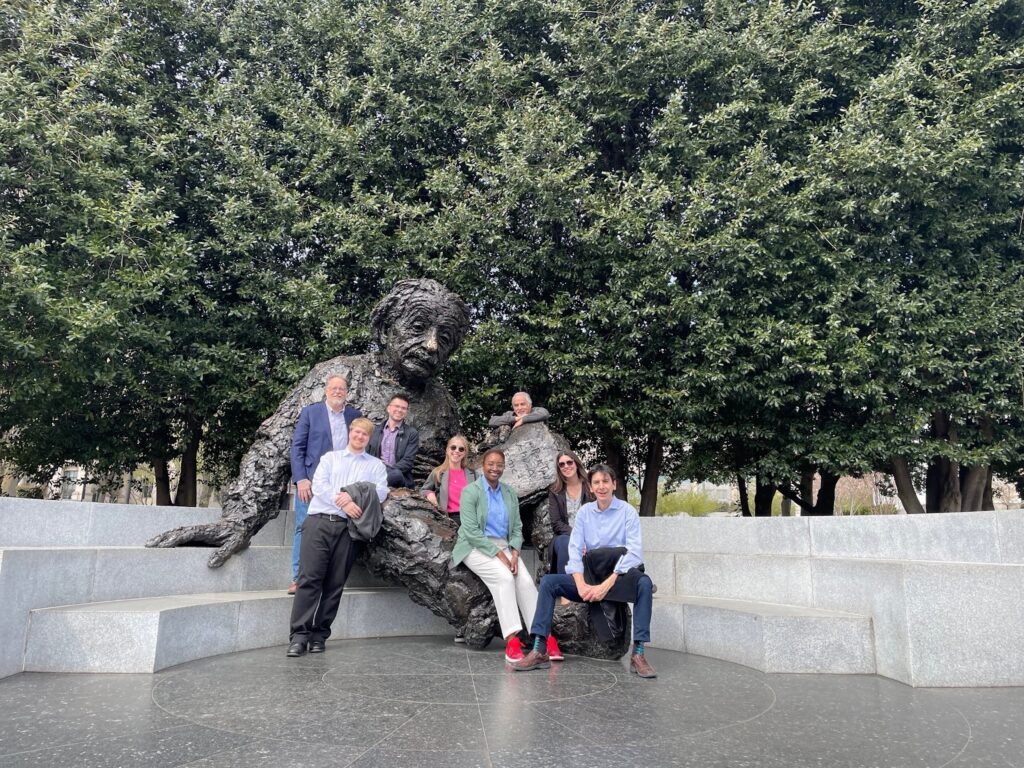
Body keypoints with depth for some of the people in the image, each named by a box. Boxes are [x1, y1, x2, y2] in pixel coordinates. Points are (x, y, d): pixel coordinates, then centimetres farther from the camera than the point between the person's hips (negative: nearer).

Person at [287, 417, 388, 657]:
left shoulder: (376, 465, 17)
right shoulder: (330, 457, 17)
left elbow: (381, 492, 1)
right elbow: (318, 485, 2)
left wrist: (353, 495, -14)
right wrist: (343, 502, -13)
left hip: (348, 527, 0)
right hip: (319, 520, 0)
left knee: (335, 584, -2)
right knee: (309, 578, -9)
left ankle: (319, 635, 5)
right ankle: (299, 635, -7)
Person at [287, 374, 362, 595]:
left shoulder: (355, 415, 10)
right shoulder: (310, 412, 3)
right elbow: (297, 446, -1)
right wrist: (301, 479, -10)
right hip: (311, 482, -2)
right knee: (305, 529, 0)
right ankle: (299, 578, 7)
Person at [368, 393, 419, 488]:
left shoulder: (412, 434, 7)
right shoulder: (376, 431, 18)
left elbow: (408, 461, -3)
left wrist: (390, 470, -18)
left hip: (397, 474, 0)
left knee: (395, 474, -37)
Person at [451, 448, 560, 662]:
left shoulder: (509, 493, 11)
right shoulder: (471, 491, -5)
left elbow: (517, 528, 9)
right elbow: (471, 531, -13)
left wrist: (514, 554, -10)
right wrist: (498, 554, -19)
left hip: (503, 547, 5)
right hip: (476, 548, -5)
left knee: (526, 581, -21)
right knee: (504, 577, -30)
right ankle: (511, 639, -30)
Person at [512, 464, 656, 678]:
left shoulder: (627, 512, -5)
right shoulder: (584, 512, 5)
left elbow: (634, 552, -15)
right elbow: (575, 549, -3)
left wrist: (606, 584, -25)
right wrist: (581, 585, -20)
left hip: (618, 578, -3)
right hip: (590, 578, 3)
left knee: (644, 582, -34)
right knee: (548, 582, -17)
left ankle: (638, 654, -30)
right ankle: (539, 651, -18)